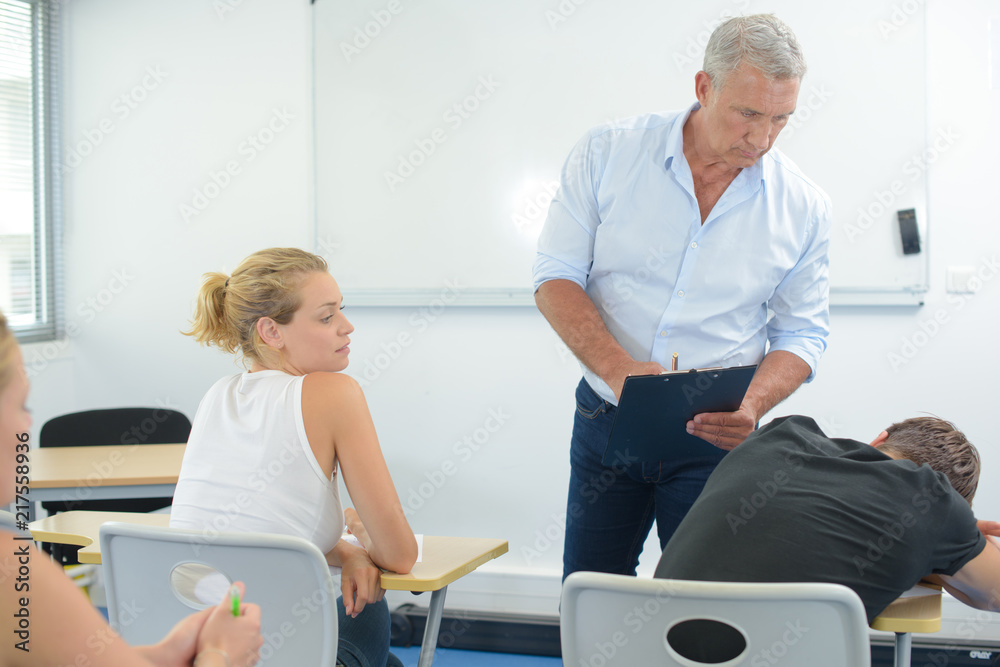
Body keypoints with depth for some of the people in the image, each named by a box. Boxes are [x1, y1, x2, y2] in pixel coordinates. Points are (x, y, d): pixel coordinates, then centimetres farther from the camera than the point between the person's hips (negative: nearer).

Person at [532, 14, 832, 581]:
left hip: (715, 442, 0)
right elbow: (556, 279, -6)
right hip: (606, 422, 1)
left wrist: (751, 406, -18)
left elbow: (801, 333, 3)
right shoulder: (608, 154, -6)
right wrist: (617, 368, -22)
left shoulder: (804, 207, -4)